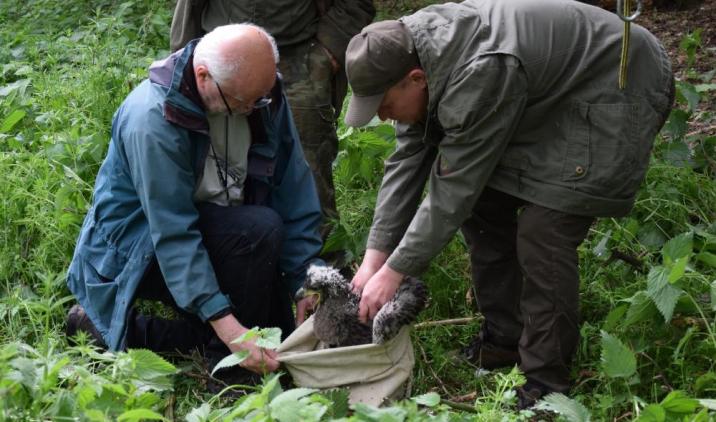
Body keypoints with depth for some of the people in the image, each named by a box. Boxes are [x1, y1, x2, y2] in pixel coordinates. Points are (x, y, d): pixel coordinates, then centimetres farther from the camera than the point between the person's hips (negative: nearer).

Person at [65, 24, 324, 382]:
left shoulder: (262, 94, -11)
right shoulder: (152, 119, -30)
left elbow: (294, 189, -7)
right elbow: (173, 233, -32)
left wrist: (307, 282, -12)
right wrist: (227, 325, -37)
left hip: (213, 228, 7)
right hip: (142, 247, -7)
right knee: (259, 229, -30)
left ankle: (128, 330, 5)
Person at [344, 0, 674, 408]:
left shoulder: (478, 75, -36)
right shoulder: (411, 53, -9)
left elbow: (454, 190, -30)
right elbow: (408, 159, -5)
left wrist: (393, 273, -22)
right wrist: (373, 259, -8)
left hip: (613, 88, -9)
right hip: (547, 91, 9)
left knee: (542, 234, -16)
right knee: (484, 206, 5)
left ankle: (546, 384, -3)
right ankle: (505, 338, 21)